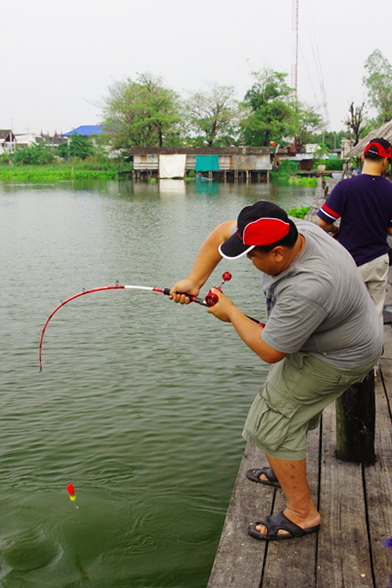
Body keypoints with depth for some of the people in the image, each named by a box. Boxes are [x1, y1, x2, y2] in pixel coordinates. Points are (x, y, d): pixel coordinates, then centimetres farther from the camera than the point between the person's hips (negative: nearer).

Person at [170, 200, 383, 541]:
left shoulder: (305, 290, -40)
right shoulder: (291, 230, -15)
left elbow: (269, 351, -27)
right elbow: (222, 233, -3)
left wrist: (230, 313, -14)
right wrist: (194, 281, -9)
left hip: (336, 359, -10)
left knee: (274, 423, -7)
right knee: (293, 406, 23)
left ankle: (302, 514, 6)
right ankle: (283, 472, 45)